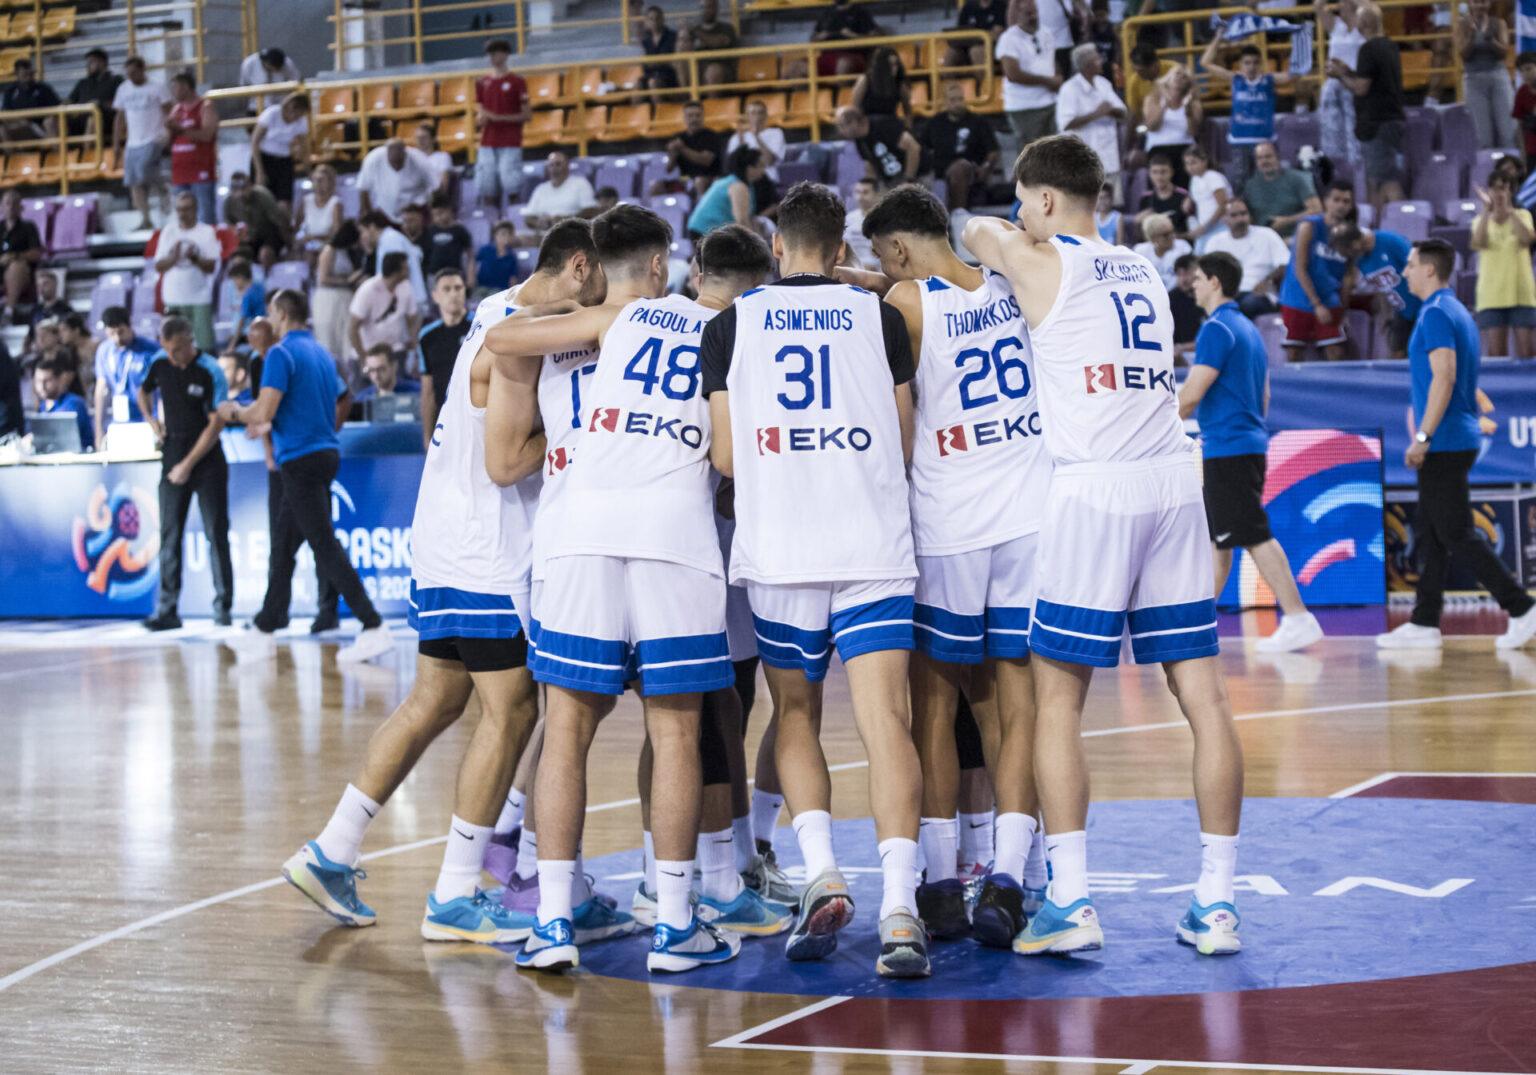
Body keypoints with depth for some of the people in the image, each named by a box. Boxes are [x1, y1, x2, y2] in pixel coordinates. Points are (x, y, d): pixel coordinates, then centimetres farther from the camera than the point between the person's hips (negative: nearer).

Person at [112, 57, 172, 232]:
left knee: (144, 172, -26)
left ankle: (163, 190, 3)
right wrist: (116, 144, 12)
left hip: (153, 140, -6)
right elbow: (119, 118, 17)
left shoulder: (157, 88, -2)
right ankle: (146, 220, -1)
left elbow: (168, 113, -2)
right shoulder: (123, 89, 12)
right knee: (134, 183, -2)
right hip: (132, 143, 6)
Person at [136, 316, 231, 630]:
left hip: (207, 459, -4)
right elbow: (144, 391, 24)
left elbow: (216, 424, -14)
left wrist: (188, 464, -14)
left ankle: (223, 607, 5)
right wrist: (152, 422, 6)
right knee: (169, 535, 1)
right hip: (173, 456, 4)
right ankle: (167, 610, 2)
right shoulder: (159, 364, 2)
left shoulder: (210, 372, -13)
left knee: (216, 533, -1)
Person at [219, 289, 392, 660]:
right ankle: (266, 624, 28)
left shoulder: (281, 354, -12)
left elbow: (264, 412, -19)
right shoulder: (321, 354, 14)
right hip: (326, 452, 9)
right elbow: (342, 404, 21)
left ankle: (374, 626, -18)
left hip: (300, 459, -9)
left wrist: (234, 412, 1)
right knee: (284, 542, 18)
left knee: (325, 547, -11)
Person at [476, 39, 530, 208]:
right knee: (487, 189, -1)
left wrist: (498, 118, -12)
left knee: (511, 187, -10)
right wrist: (480, 119, -6)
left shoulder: (516, 81, 0)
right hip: (487, 143, 4)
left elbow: (526, 115, -2)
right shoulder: (482, 82, 14)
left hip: (510, 143, -4)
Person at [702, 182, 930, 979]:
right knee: (884, 720, -5)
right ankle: (899, 909, -18)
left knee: (794, 715, 18)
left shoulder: (730, 325, 7)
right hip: (876, 548, 0)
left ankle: (821, 874, 1)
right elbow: (904, 446, 11)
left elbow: (725, 456, 5)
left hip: (778, 551, 1)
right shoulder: (879, 317, 8)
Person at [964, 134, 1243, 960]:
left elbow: (978, 232, 22)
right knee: (1203, 694, 3)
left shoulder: (1038, 260, 2)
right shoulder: (1144, 271, 18)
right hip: (1173, 483, 6)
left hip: (1094, 489, -6)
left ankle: (1069, 902, -3)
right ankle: (1216, 902, 6)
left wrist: (994, 237, 45)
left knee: (1057, 699, 1)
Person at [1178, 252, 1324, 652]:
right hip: (1250, 444, 10)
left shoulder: (1217, 329, -13)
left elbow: (1191, 394, -18)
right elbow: (1263, 397, 22)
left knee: (1256, 538, -9)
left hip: (1228, 451, -10)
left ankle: (1298, 619, -12)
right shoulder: (1248, 330, 17)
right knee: (1214, 539, 14)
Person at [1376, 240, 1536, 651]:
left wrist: (1423, 437, -22)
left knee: (1457, 535, -7)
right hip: (1456, 441, 10)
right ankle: (1424, 624, 11)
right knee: (1431, 535, 10)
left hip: (1444, 443, -10)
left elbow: (1444, 377, -22)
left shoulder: (1436, 314, -13)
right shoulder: (1458, 312, 17)